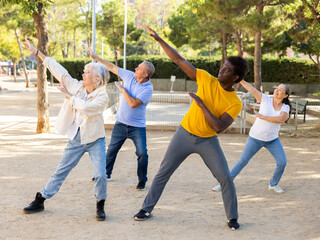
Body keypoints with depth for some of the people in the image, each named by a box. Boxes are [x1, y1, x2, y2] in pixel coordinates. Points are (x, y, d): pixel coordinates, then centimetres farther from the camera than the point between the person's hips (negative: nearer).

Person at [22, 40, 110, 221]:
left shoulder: (102, 96, -13)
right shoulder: (76, 86, -1)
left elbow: (86, 108, -30)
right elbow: (58, 70, 0)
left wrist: (69, 96, -17)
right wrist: (36, 51, 2)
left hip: (95, 140, -3)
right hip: (76, 139, 3)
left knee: (101, 175, -12)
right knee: (61, 172, 9)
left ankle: (100, 206, 10)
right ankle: (40, 201, 19)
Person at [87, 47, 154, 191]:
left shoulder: (148, 88, -19)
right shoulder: (129, 76, -3)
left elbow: (133, 103, -28)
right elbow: (112, 68, 8)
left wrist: (123, 89, -18)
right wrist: (96, 58, 10)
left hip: (137, 126, -5)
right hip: (121, 123, 5)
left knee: (142, 153, -12)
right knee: (111, 150, 15)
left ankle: (142, 181, 4)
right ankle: (106, 174, 34)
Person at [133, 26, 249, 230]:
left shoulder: (235, 104, -13)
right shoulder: (207, 80, -9)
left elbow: (219, 128, -23)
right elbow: (180, 61, -8)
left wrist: (201, 104, -26)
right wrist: (159, 39, -11)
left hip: (208, 142, -1)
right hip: (185, 135, 1)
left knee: (226, 178, -8)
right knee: (163, 173, 5)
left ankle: (233, 218, 11)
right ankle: (147, 209, 21)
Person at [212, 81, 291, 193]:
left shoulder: (286, 108, -7)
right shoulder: (266, 99, -10)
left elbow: (281, 119, -28)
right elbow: (250, 88, -18)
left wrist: (262, 116, -29)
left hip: (272, 140, 2)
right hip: (255, 138, -2)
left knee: (282, 162, -9)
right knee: (242, 161, 1)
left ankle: (273, 184, 16)